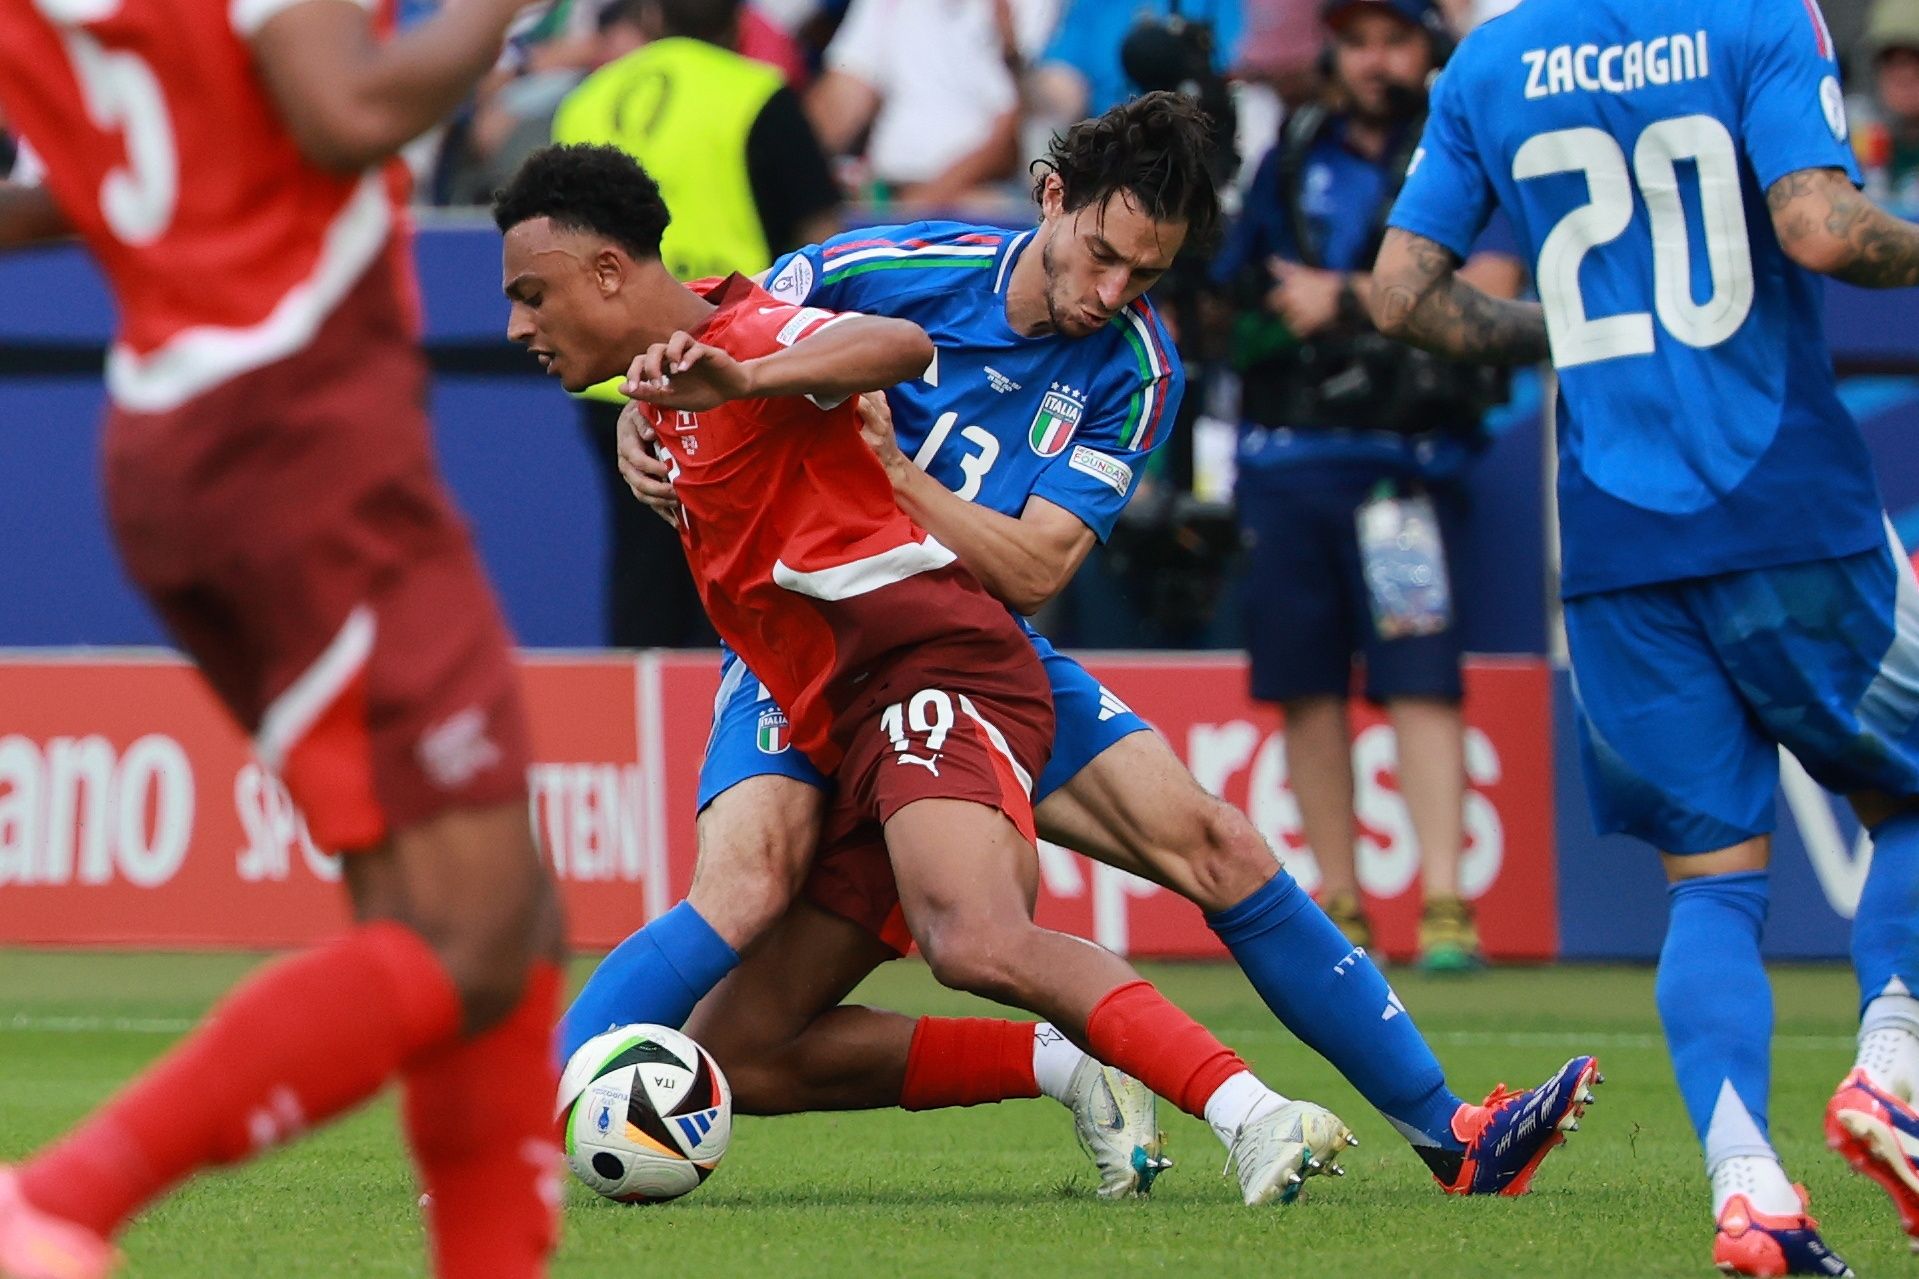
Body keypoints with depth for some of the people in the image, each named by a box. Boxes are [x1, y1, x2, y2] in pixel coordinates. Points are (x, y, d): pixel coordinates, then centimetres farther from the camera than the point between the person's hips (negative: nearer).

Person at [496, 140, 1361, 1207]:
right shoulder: (676, 365, 25)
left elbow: (901, 346, -26)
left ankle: (1254, 1117, -39)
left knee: (975, 947, -36)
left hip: (933, 672, -10)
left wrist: (742, 381, -39)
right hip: (848, 735, 10)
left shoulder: (741, 331, -4)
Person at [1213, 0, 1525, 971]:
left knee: (1419, 675, -13)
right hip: (1283, 448, 5)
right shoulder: (1294, 156, 16)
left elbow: (1489, 290, -12)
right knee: (1304, 683, 4)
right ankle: (1338, 910, 10)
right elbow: (1234, 288, 25)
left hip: (1405, 454, -5)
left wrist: (1348, 300, -11)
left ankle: (1445, 908, -16)